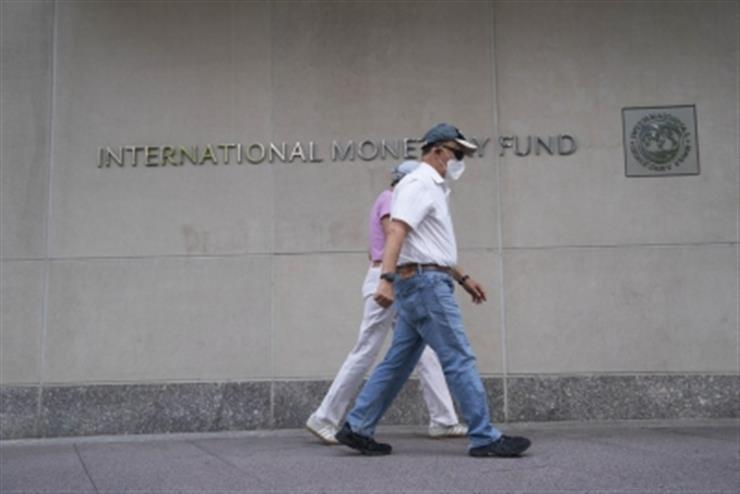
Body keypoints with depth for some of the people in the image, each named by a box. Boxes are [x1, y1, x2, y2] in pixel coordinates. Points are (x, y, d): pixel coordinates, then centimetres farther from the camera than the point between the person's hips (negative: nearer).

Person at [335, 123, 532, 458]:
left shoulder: (433, 187, 23)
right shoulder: (419, 183, -9)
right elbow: (396, 231, -23)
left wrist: (463, 278, 27)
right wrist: (387, 278, -34)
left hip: (420, 284, 11)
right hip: (424, 283, -11)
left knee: (398, 362, 10)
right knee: (459, 360, -8)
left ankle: (357, 428, 13)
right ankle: (484, 439, -4)